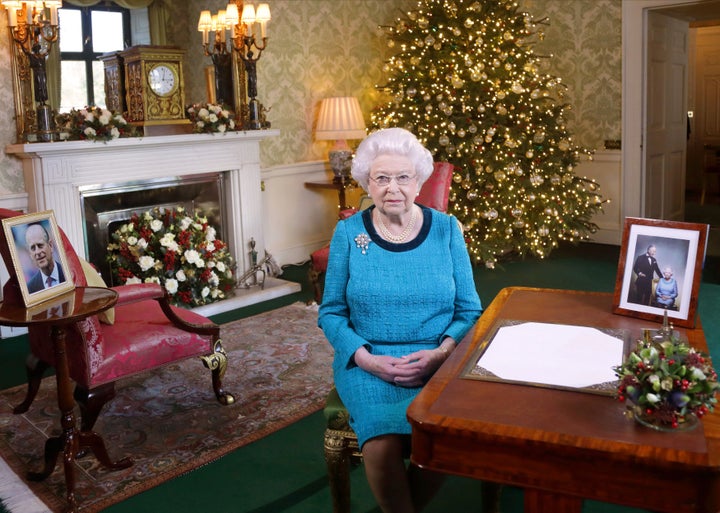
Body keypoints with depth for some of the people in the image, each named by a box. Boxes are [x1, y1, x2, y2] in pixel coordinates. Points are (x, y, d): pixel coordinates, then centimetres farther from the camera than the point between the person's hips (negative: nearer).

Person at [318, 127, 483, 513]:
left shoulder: (446, 229, 3)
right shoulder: (348, 233, 2)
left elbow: (469, 310, 5)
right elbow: (331, 312, 4)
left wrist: (440, 353, -12)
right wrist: (366, 358, -12)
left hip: (436, 361, 1)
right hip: (368, 362, -1)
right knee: (384, 445, -28)